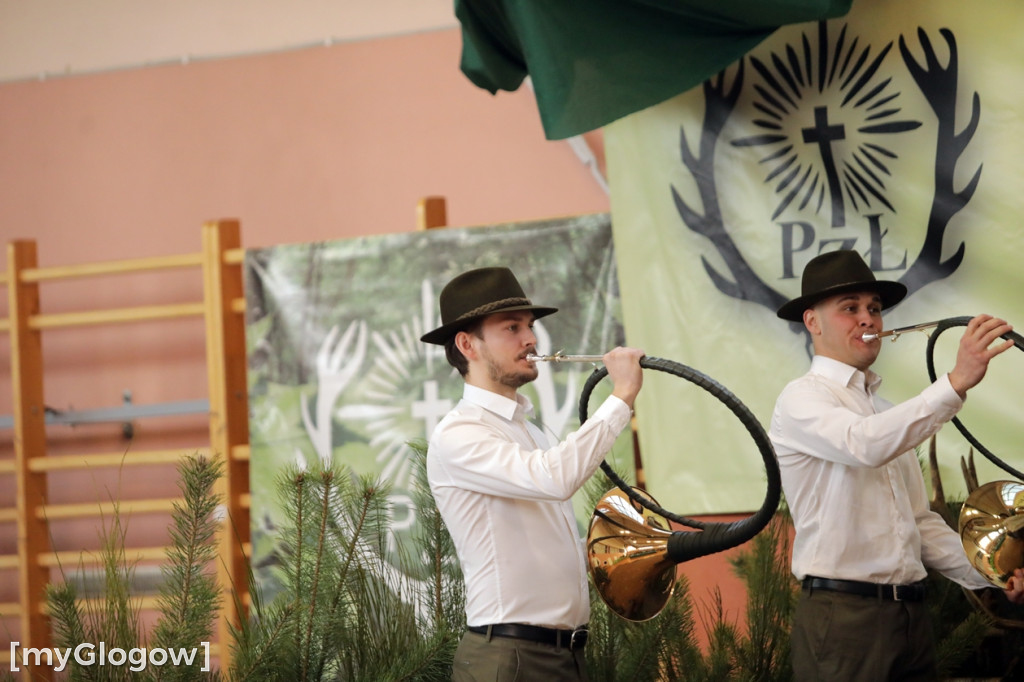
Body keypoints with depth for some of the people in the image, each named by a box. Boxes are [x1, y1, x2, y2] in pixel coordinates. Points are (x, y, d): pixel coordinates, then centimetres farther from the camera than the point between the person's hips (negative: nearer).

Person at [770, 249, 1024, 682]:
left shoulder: (887, 414, 21)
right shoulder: (802, 400, -5)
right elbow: (866, 445, -26)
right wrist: (956, 382, -32)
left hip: (910, 615, 7)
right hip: (842, 614, -7)